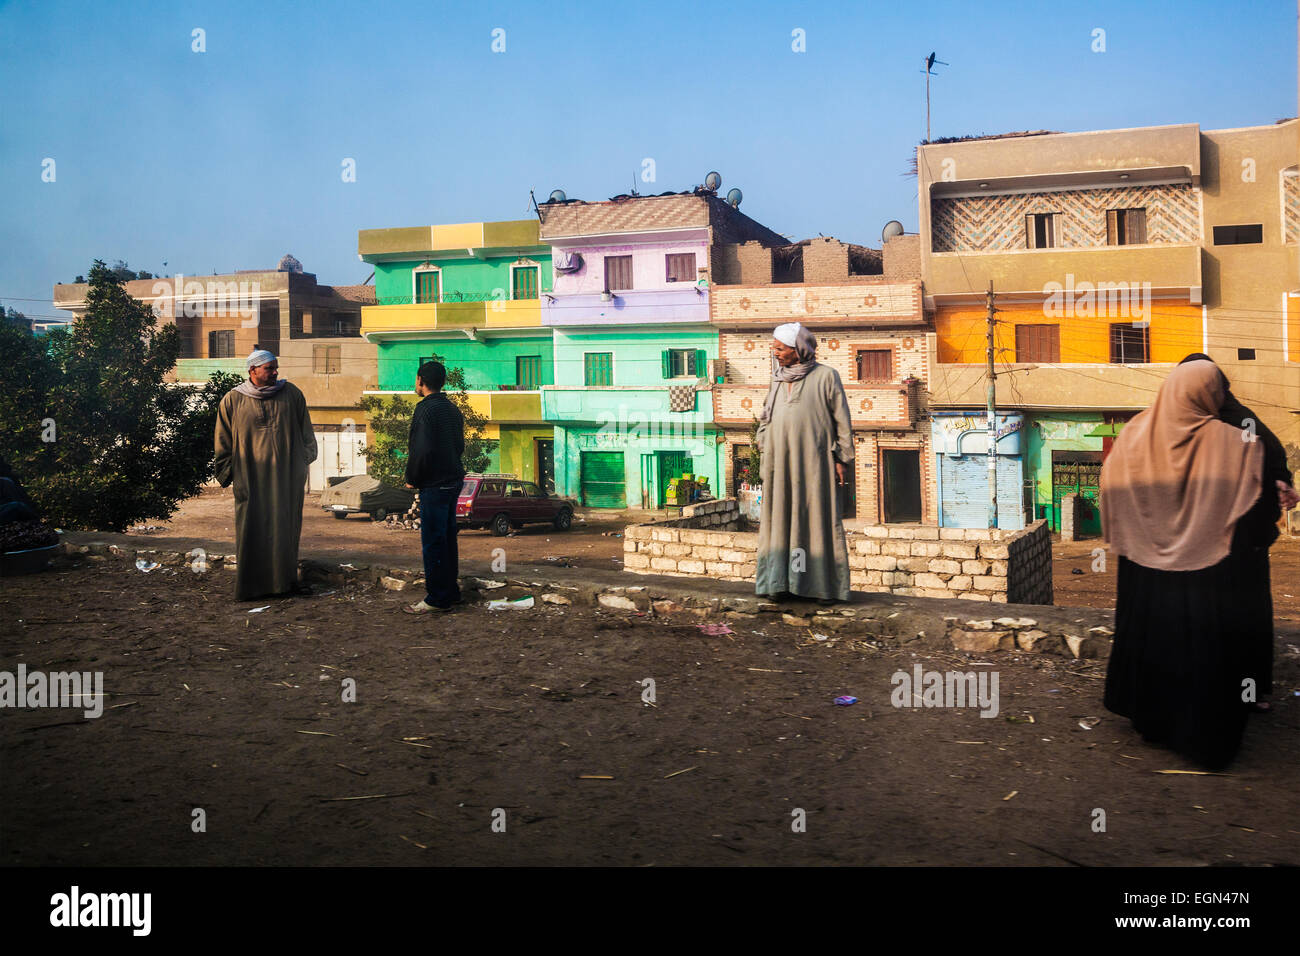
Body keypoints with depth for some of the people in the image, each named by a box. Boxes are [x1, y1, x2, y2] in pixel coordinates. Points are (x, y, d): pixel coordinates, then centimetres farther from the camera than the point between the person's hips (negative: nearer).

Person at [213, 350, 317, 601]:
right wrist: (227, 473, 5)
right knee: (253, 529, -1)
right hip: (250, 475, -2)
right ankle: (250, 586, 5)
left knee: (287, 526, 4)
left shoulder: (292, 393, 6)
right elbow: (223, 440, 7)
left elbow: (305, 431, 13)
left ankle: (287, 581, 13)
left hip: (286, 474, 2)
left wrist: (305, 461, 10)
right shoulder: (232, 400, 2)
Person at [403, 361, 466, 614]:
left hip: (434, 485, -9)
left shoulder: (426, 409, -15)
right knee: (447, 538, 15)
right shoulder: (453, 409, 12)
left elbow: (422, 450, -20)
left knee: (432, 542, -3)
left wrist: (412, 478, -8)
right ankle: (451, 592, 22)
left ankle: (437, 598, 1)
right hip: (453, 480, 9)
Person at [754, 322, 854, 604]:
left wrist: (843, 459, -6)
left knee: (818, 518, -2)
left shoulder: (826, 376, -2)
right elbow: (766, 419, 18)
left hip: (814, 461, -5)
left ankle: (826, 585, 3)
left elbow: (842, 420, -2)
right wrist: (765, 454, 7)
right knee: (781, 517, 4)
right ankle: (783, 580, 8)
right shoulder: (778, 380, 13)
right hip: (781, 462, 5)